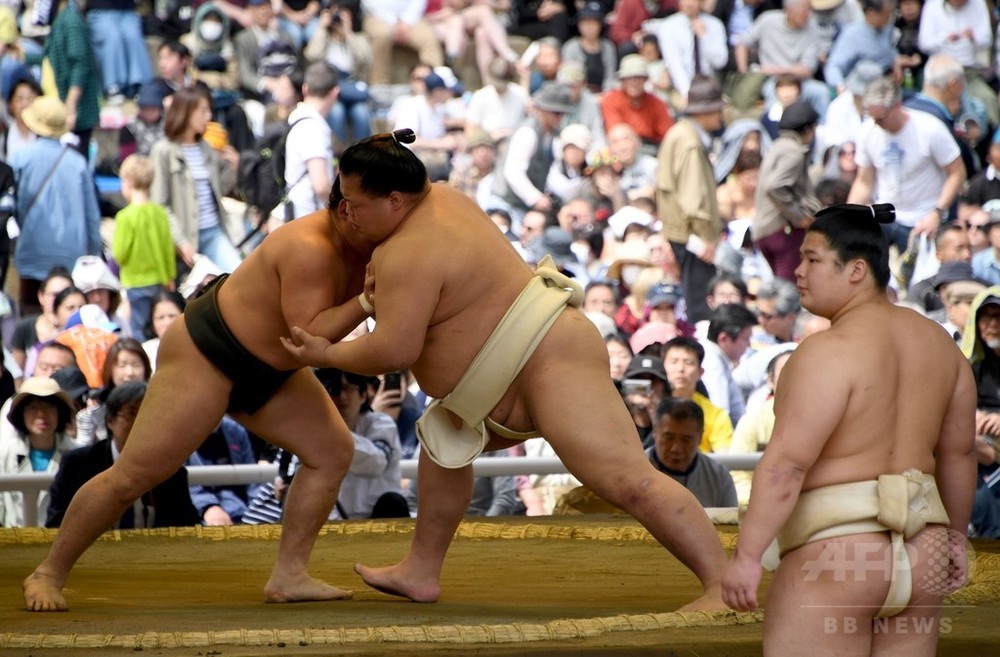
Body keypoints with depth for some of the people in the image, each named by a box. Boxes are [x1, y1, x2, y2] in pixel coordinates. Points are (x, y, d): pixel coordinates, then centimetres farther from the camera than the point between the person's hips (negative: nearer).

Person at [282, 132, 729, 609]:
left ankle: (724, 585, -29)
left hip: (552, 362, -12)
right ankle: (421, 572, 31)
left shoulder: (406, 255, -17)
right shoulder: (438, 198, 11)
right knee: (444, 443, 24)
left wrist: (327, 354, -5)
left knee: (628, 482, -21)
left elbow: (393, 350, -21)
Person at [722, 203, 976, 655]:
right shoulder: (937, 342, 9)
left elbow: (786, 462, -19)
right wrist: (954, 534, 28)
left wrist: (746, 554, -17)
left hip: (834, 550, -8)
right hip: (921, 553, 8)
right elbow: (958, 452, 17)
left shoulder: (830, 350, -14)